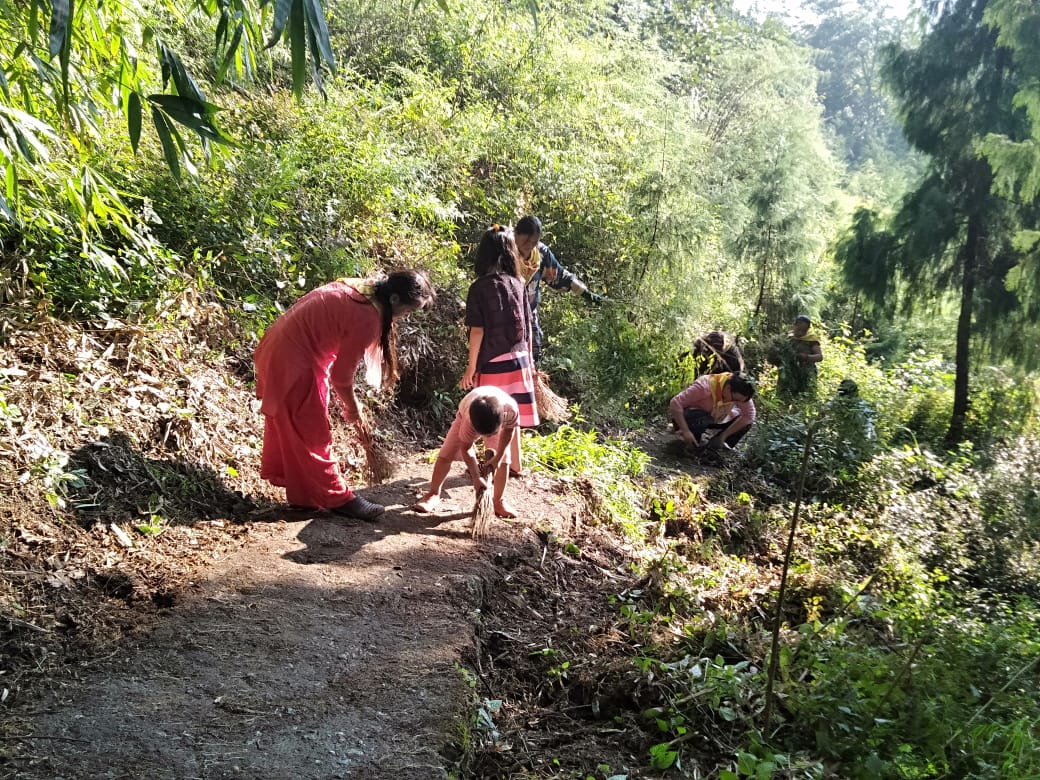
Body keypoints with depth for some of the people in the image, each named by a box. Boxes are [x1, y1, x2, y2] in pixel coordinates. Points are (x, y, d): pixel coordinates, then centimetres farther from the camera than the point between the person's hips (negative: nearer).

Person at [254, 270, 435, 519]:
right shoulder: (368, 319, -24)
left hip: (279, 349, 10)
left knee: (289, 424, 26)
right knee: (313, 434, 2)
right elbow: (342, 374, -15)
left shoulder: (359, 289, 3)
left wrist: (346, 399, 16)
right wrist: (352, 407, 3)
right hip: (294, 363, -10)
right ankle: (338, 498, 14)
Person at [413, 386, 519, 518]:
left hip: (496, 420, 2)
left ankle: (498, 502, 8)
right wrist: (476, 477, -29)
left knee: (503, 460, -7)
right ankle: (433, 494, 11)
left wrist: (498, 457, -18)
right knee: (446, 454, -5)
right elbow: (466, 448, -28)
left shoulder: (511, 410, -44)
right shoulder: (469, 421, -45)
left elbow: (509, 429, -19)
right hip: (468, 415, -1)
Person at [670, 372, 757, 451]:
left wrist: (723, 436, -28)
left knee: (745, 422, -17)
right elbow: (675, 403, -37)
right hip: (691, 416, -5)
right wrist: (685, 431, -41)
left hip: (716, 420, 5)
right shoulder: (705, 386, -35)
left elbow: (749, 415, -22)